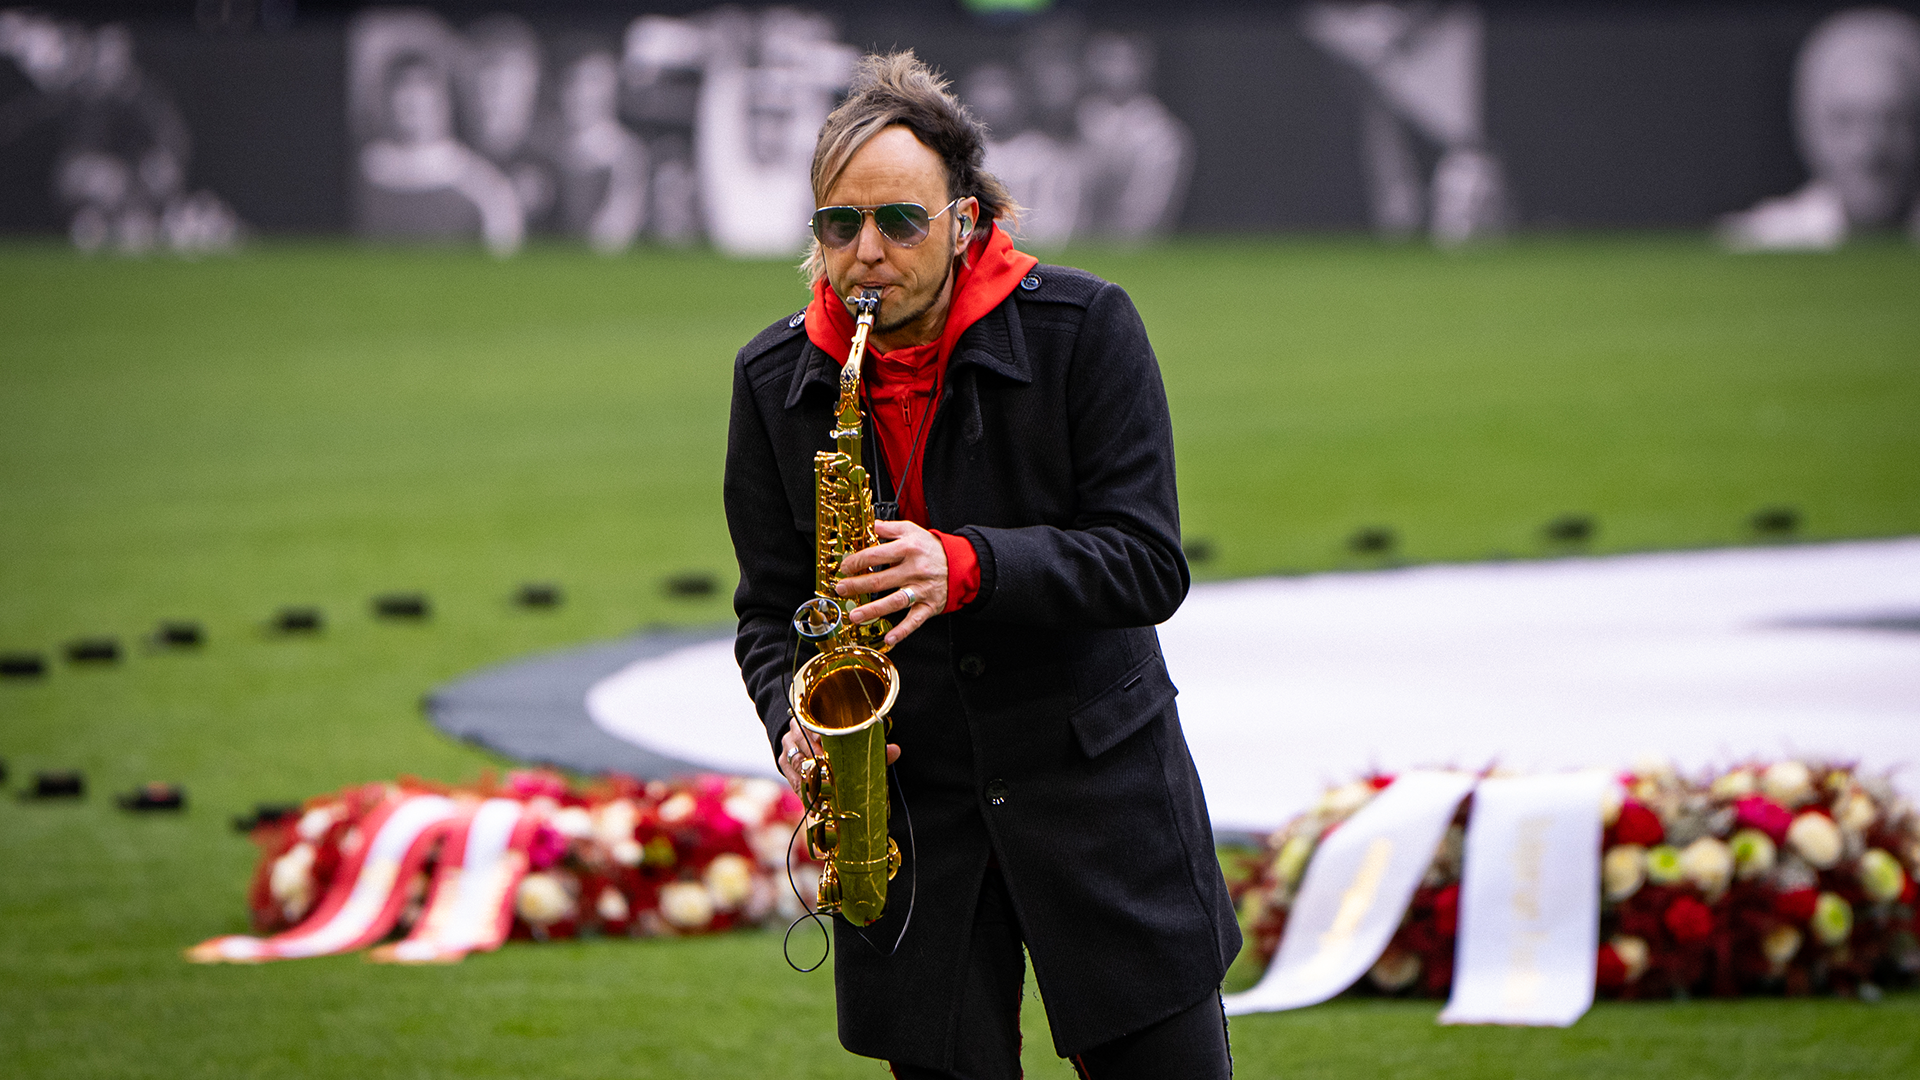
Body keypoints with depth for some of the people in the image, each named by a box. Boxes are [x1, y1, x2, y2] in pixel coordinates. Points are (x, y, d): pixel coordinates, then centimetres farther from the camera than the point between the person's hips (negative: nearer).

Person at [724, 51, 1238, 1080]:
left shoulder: (1082, 329, -8)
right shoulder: (775, 378, 2)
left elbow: (1148, 565, -12)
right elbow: (771, 604, 9)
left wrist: (968, 568, -26)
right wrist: (795, 725, -12)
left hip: (1096, 785, -2)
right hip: (905, 814, 2)